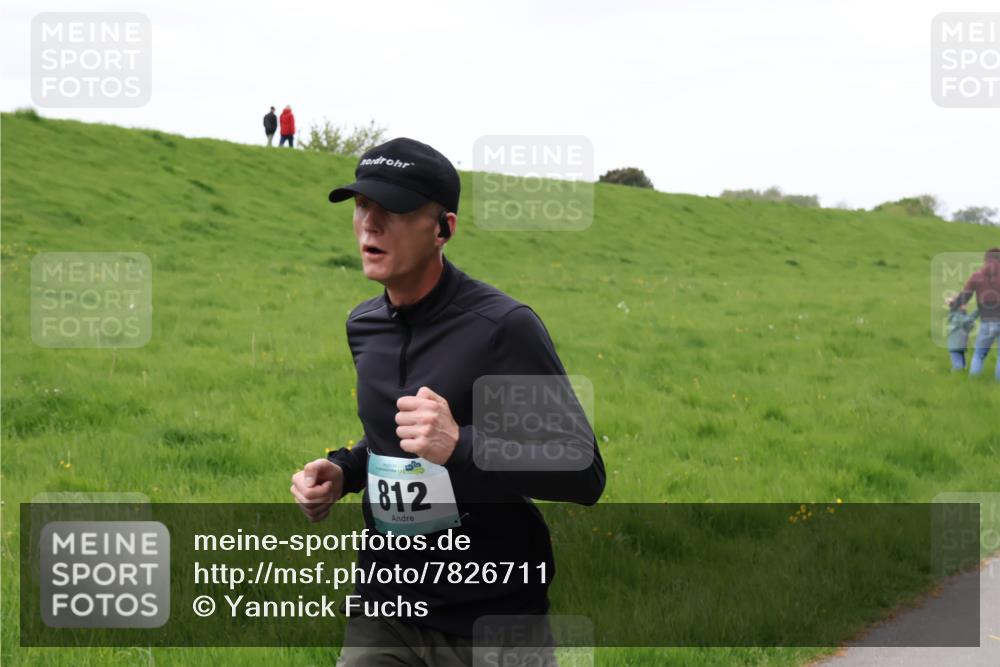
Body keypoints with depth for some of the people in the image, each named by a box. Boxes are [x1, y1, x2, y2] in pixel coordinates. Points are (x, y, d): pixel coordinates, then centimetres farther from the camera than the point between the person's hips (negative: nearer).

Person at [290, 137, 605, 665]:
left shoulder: (503, 326, -14)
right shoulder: (363, 325, 6)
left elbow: (584, 474, -17)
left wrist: (460, 447, -30)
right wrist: (344, 471, 3)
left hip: (490, 619, -5)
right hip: (384, 616, 5)